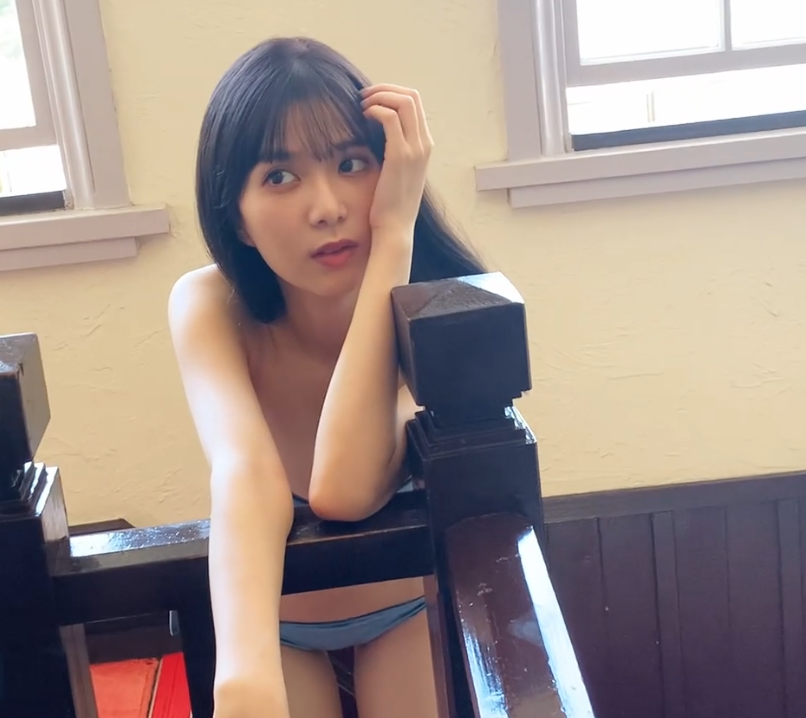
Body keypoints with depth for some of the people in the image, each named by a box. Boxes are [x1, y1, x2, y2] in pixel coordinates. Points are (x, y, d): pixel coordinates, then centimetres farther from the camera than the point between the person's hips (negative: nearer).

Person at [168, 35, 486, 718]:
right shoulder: (209, 307, -24)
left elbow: (345, 488, -43)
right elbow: (248, 473, -43)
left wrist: (394, 230, -44)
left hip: (409, 605, 0)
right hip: (269, 619, 1)